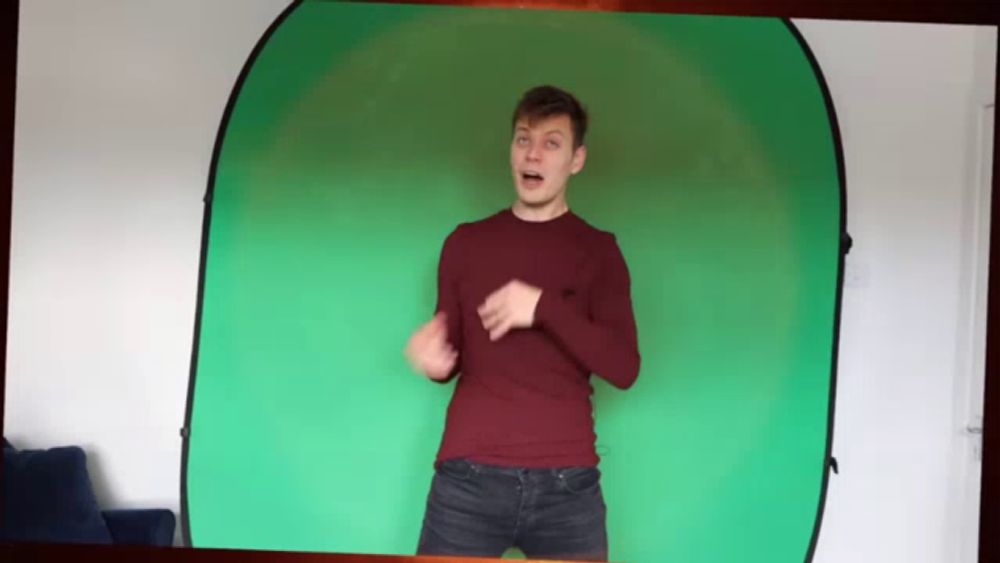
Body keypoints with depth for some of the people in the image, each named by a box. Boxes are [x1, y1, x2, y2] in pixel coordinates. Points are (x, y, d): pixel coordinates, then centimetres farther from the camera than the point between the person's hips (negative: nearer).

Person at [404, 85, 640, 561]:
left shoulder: (598, 251, 6)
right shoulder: (466, 243, 11)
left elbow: (623, 369, -3)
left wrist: (544, 306, -15)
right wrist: (433, 356, -7)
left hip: (567, 483, -1)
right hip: (468, 477, 1)